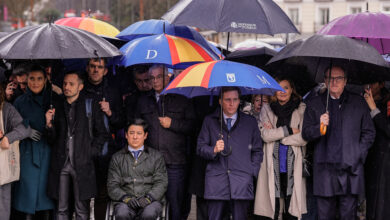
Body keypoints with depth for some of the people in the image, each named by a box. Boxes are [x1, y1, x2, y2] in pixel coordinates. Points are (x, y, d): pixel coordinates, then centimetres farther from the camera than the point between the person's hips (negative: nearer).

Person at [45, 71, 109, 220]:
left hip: (82, 164, -2)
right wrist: (49, 124, -8)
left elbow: (102, 134, 6)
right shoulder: (57, 106, 10)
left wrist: (91, 153, -4)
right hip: (60, 163, 3)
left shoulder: (92, 105, 3)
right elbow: (52, 139, 11)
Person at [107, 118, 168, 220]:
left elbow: (161, 182, 6)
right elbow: (112, 185, 9)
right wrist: (126, 198, -11)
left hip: (150, 200, -1)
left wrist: (148, 198, -13)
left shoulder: (156, 156, 16)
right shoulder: (117, 158, 18)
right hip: (125, 201, 1)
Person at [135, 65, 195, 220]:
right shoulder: (143, 101, 17)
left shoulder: (181, 100, 7)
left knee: (175, 204, -3)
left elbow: (192, 126, 0)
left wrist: (172, 124, -9)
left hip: (175, 162, -3)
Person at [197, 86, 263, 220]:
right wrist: (214, 150, -10)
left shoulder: (250, 122, 13)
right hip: (216, 180, 0)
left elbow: (257, 151, 16)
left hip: (242, 182, 0)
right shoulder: (209, 121, 12)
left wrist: (252, 171, 4)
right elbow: (200, 148, 10)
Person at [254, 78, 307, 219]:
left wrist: (277, 135, -4)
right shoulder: (267, 109, 10)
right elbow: (265, 135, -2)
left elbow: (304, 138, -4)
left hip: (293, 165, -1)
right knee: (272, 205, -2)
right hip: (273, 165, 1)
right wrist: (289, 130, -7)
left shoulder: (301, 109, 5)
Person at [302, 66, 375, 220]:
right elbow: (306, 134, 7)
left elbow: (369, 133, 13)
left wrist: (358, 154, 0)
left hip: (350, 168, 0)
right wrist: (319, 127, -14)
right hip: (325, 169, 0)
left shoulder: (359, 103, 11)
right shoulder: (314, 105, 11)